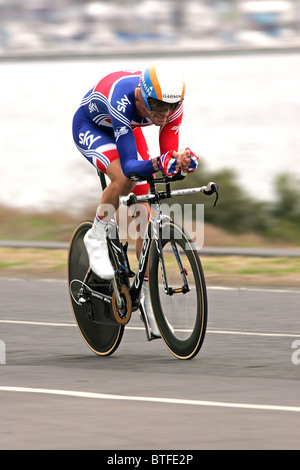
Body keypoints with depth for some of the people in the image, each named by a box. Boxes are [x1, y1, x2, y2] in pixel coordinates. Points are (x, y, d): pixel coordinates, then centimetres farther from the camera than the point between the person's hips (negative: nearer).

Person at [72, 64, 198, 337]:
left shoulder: (172, 103, -29)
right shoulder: (123, 101, -44)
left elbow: (169, 154, -23)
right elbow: (130, 166, -46)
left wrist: (180, 161, -45)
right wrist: (158, 164, -64)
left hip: (127, 128, 5)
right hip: (90, 128, -5)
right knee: (125, 179, -34)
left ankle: (149, 297, 3)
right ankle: (96, 238, -7)